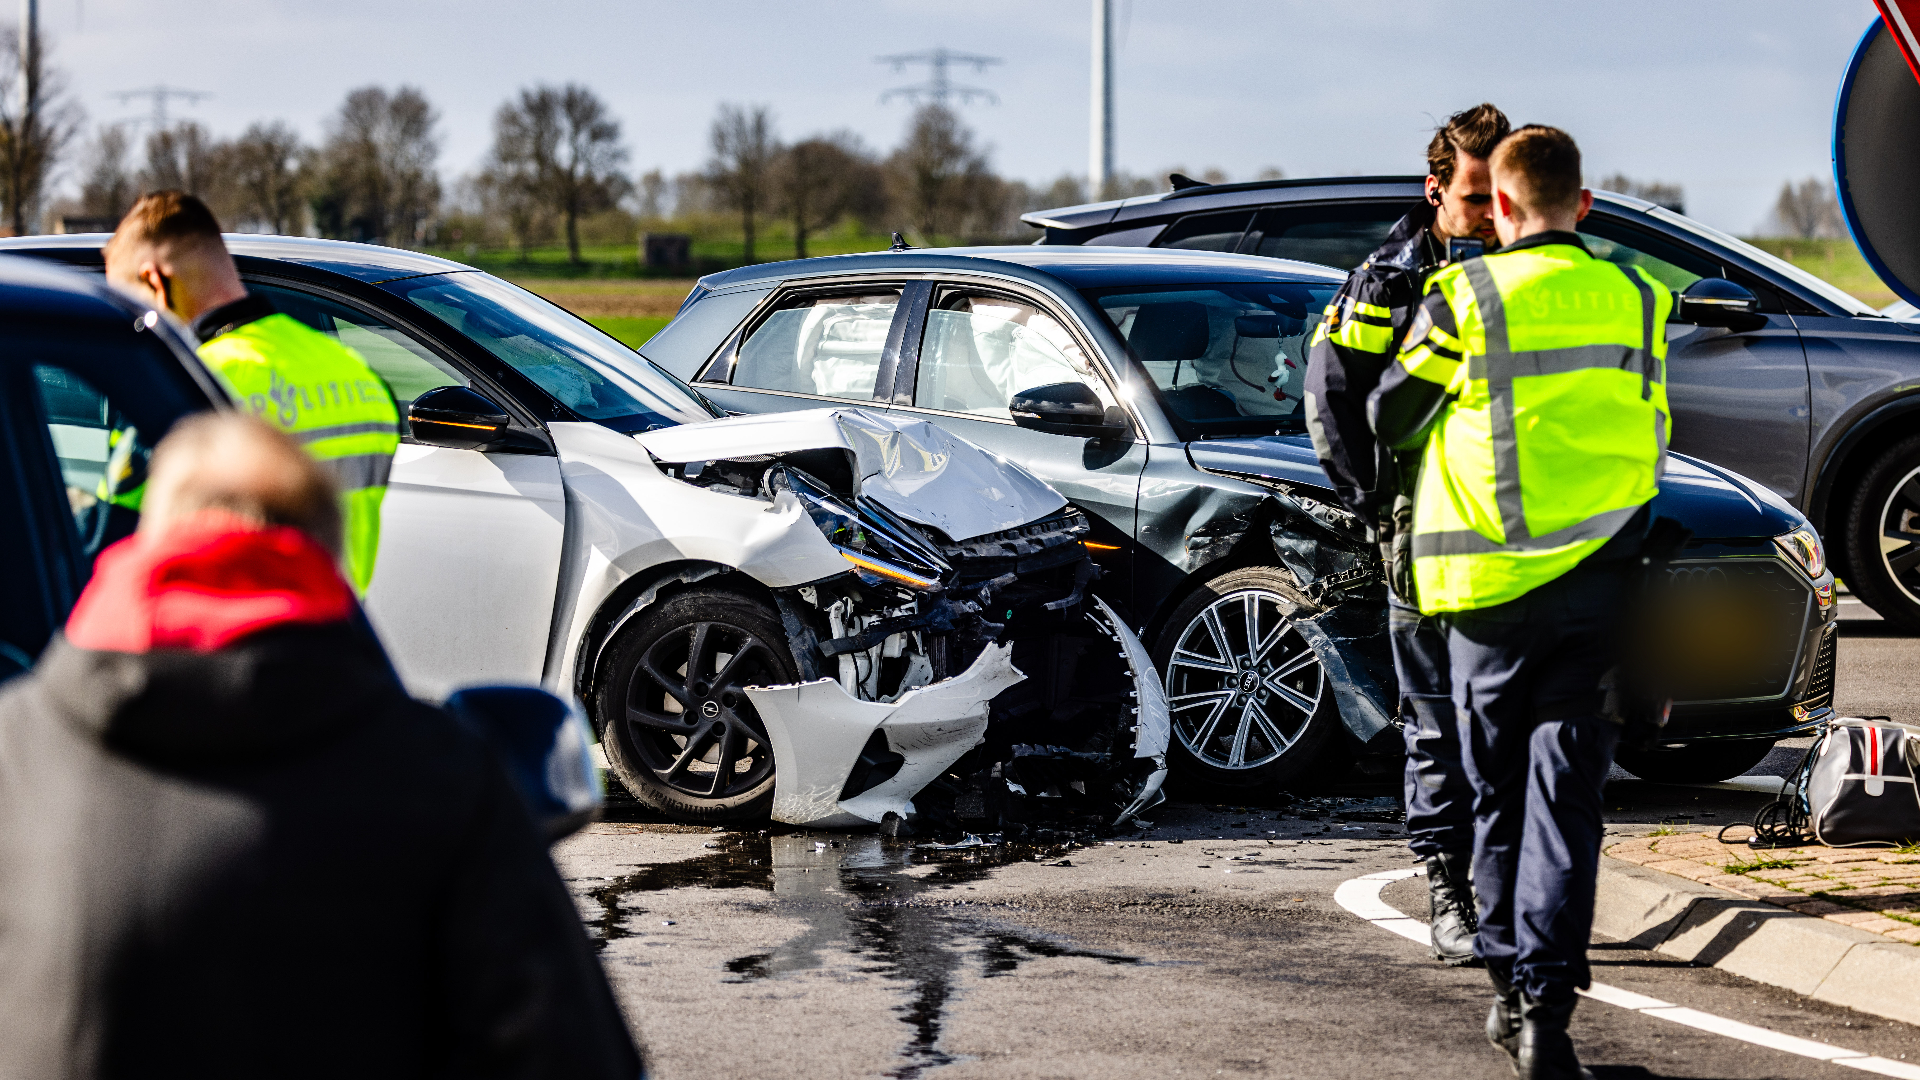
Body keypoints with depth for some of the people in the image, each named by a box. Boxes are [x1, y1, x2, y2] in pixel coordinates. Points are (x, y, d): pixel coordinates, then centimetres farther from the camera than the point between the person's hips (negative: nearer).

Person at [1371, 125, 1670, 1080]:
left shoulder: (1465, 297, -6)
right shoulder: (1634, 299, 5)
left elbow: (1390, 420, 6)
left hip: (1490, 580, -1)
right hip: (1598, 584, 2)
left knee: (1499, 792, 12)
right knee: (1567, 791, -1)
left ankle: (1510, 988, 18)